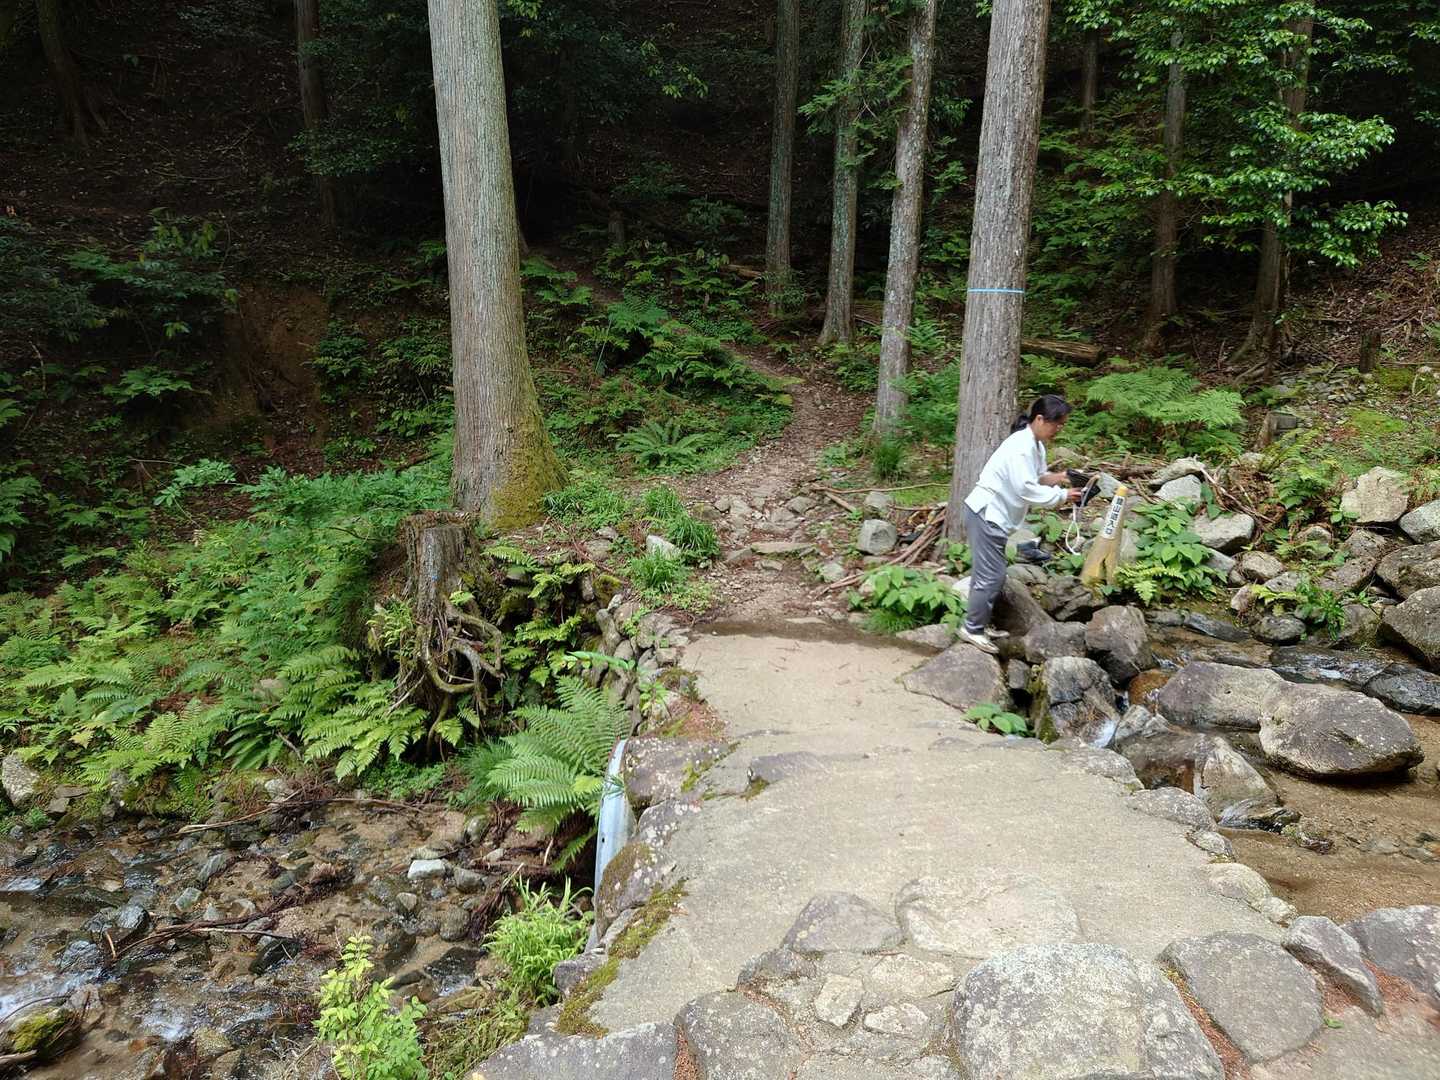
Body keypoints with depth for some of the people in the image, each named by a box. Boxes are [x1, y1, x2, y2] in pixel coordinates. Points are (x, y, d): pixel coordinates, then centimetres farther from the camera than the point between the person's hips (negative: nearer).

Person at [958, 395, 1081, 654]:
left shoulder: (1035, 444, 9)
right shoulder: (1021, 446, -23)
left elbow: (1036, 477, 16)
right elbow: (1026, 489, -26)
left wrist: (1054, 478, -4)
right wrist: (1062, 496, -19)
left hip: (994, 516, 10)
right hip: (986, 514, -10)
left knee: (990, 574, 16)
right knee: (991, 576, -6)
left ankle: (980, 624, 26)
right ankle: (972, 628, 4)